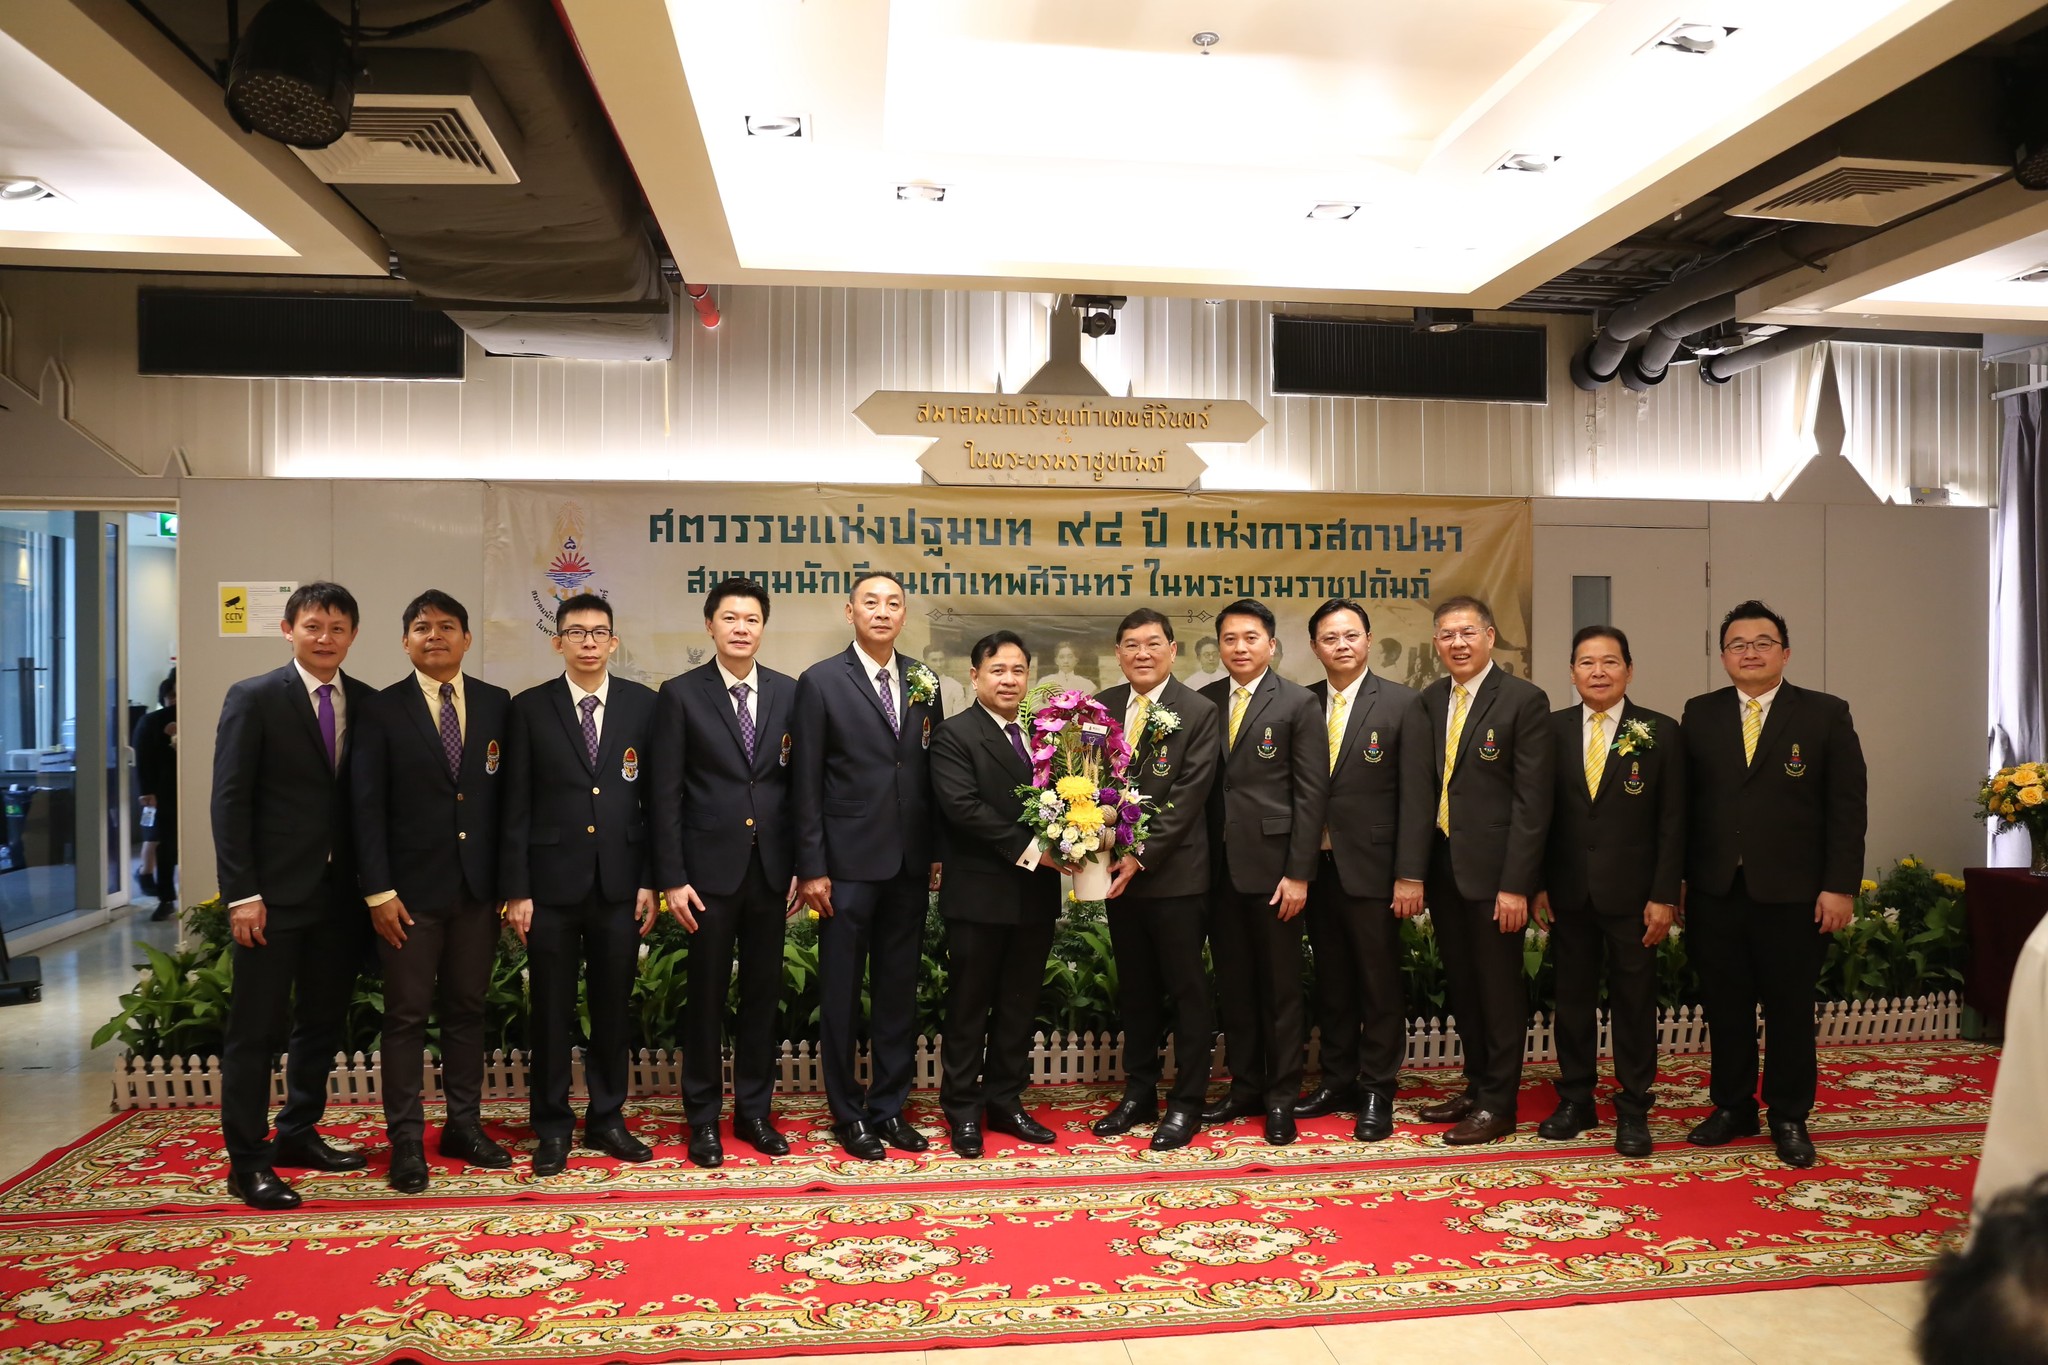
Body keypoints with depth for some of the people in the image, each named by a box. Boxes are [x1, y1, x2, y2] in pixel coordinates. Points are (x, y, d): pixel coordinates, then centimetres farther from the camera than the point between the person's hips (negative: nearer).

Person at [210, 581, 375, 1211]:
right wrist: (242, 892, -14)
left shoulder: (367, 703, 7)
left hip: (342, 893, 5)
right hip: (274, 893, -5)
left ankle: (298, 1134, 29)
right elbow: (230, 800, -8)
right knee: (258, 1028, 2)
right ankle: (246, 1160, 13)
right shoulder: (253, 698, -5)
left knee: (323, 1022, 14)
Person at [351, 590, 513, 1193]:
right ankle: (406, 1139, 14)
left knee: (467, 1009, 12)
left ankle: (464, 1125, 23)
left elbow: (508, 795, 6)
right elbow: (367, 807, -5)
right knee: (407, 1015, 4)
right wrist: (378, 890, -10)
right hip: (411, 889, -3)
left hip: (478, 888, 3)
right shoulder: (382, 711, -2)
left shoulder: (497, 704, 5)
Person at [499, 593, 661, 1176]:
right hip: (552, 882, -1)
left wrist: (650, 881, 0)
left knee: (613, 1008, 10)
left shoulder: (643, 704, 4)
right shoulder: (530, 708, 1)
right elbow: (516, 805, 0)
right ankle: (552, 1126, 21)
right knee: (552, 1011, 7)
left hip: (620, 882, 1)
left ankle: (606, 1118, 24)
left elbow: (654, 798, 4)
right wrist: (516, 889, -4)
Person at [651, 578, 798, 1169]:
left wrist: (801, 864, 3)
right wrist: (671, 877, -9)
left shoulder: (787, 693, 5)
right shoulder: (681, 694, -2)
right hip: (710, 867, -2)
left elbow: (799, 783, 6)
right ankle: (702, 1118, 20)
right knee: (706, 995, 6)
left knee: (764, 992, 11)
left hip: (770, 868, 3)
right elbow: (666, 794, -4)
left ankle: (754, 1110, 24)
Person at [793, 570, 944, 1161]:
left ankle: (889, 1107, 25)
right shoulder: (821, 682, -4)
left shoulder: (923, 684, 8)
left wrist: (938, 852, 7)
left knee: (899, 991, 12)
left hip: (910, 864, 4)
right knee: (841, 994, 6)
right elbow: (806, 783, -6)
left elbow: (932, 773, 11)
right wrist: (811, 867, -10)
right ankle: (848, 1114, 20)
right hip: (848, 862, -4)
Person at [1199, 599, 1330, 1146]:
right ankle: (1245, 1085, 26)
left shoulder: (1298, 704, -3)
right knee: (1233, 984, 12)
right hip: (1219, 868, 4)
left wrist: (1299, 873, -11)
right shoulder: (1204, 703, 8)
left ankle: (1281, 1096, 17)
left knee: (1280, 986, 5)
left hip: (1272, 866, -4)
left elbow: (1311, 793, -7)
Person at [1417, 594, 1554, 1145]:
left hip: (1493, 870, -6)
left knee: (1500, 989, 5)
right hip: (1442, 867, 6)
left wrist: (1515, 883, -17)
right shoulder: (1430, 701, 9)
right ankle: (1476, 1085, 30)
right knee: (1462, 986, 15)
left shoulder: (1524, 700, -9)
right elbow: (1426, 786, 11)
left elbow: (1532, 799, -13)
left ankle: (1498, 1103, 17)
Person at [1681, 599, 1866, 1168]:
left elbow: (1848, 806, -2)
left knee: (1789, 1009, 7)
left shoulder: (1826, 715, 1)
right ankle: (1732, 1107, 23)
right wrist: (1674, 879, 1)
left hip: (1792, 893, -2)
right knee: (1725, 1006, 9)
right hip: (1714, 891, 2)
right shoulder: (1699, 715, 7)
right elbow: (1684, 801, 5)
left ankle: (1789, 1118, 21)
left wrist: (1840, 886, -8)